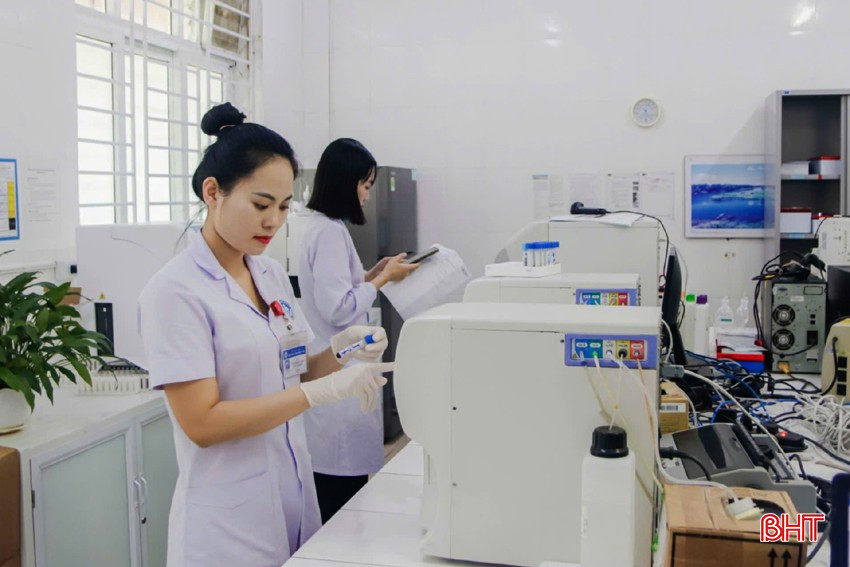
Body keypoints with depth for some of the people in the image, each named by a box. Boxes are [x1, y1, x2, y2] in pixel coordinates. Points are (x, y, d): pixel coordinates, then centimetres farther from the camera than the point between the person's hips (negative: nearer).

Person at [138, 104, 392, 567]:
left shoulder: (272, 275, 5)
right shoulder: (175, 290, -16)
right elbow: (202, 423, -21)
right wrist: (323, 391, -27)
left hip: (294, 497, 7)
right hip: (229, 520, -7)